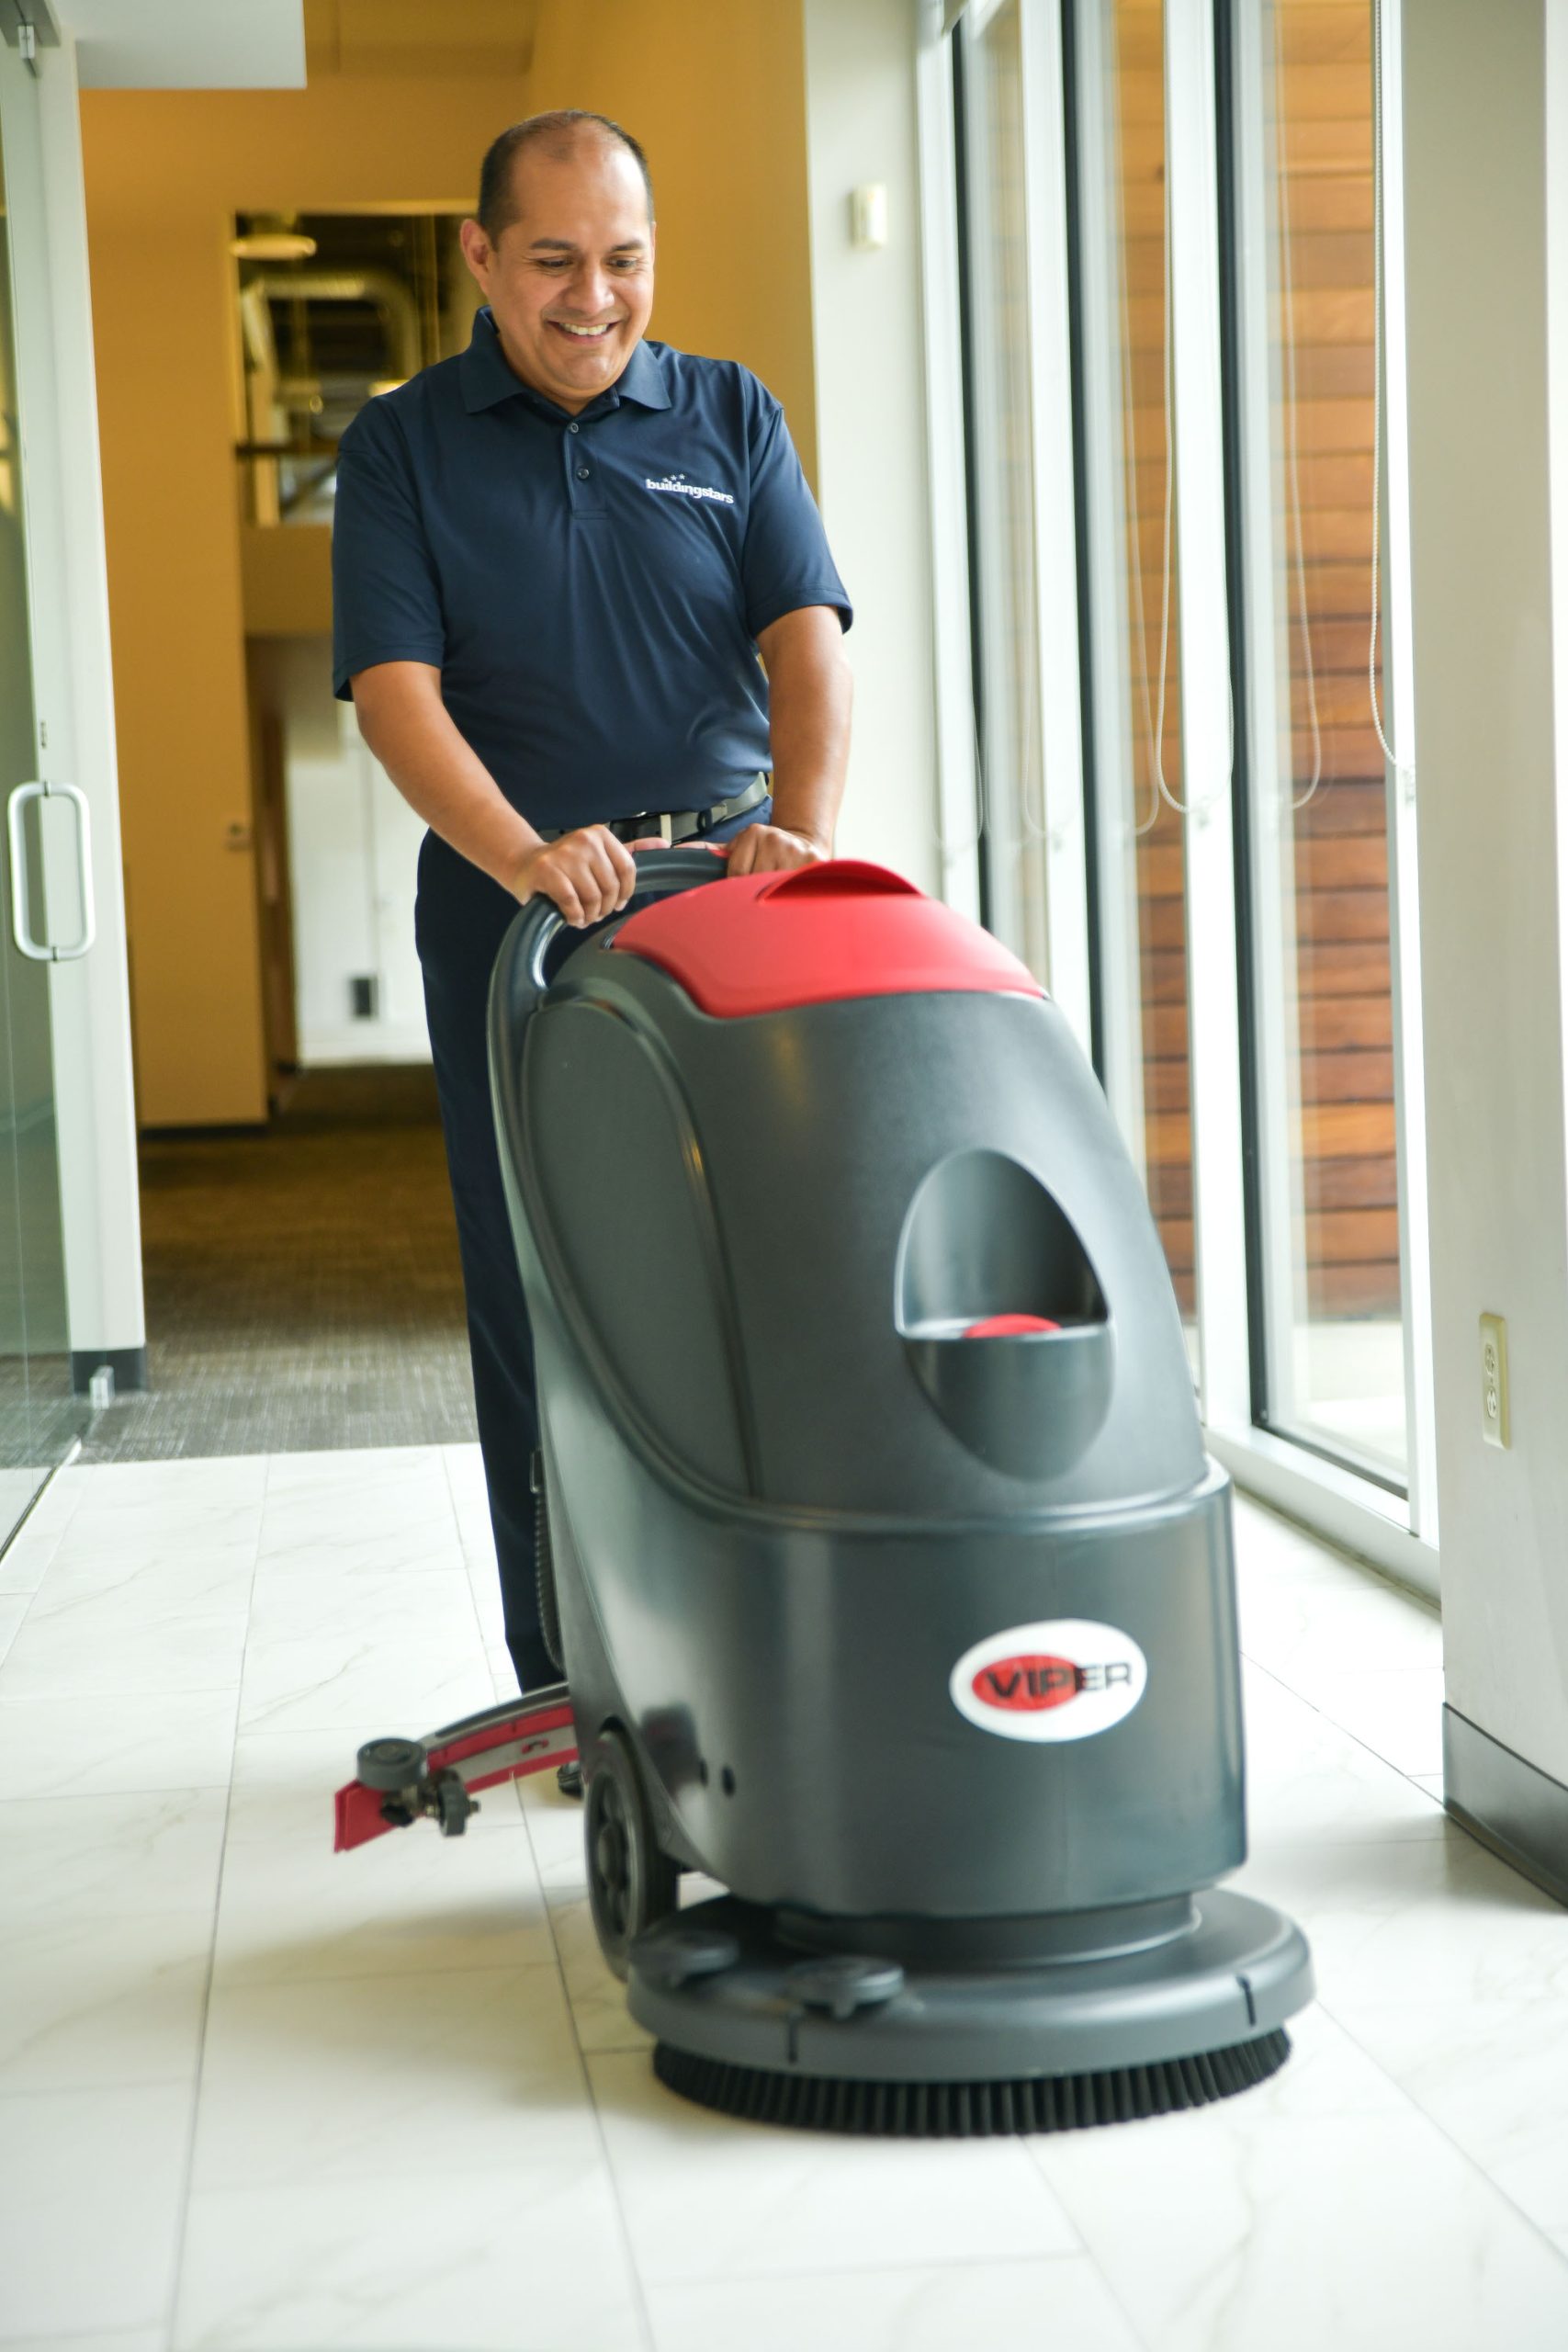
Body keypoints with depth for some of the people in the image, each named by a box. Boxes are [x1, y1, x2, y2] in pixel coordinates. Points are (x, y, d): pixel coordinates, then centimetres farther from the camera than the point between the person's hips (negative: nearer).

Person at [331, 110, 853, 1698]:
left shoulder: (730, 418, 9)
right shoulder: (402, 447, 4)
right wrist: (527, 856, -26)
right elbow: (396, 690, -8)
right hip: (509, 907, -1)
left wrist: (804, 829, -21)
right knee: (537, 1291, 2)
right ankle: (570, 1680, 10)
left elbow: (806, 635, -2)